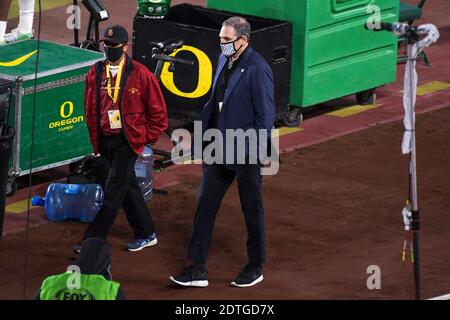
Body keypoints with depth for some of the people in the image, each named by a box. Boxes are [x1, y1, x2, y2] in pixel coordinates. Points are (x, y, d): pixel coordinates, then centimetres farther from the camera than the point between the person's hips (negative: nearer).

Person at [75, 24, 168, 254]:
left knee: (113, 191, -7)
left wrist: (146, 138, -4)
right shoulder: (96, 73, 5)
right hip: (106, 139, 6)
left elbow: (157, 110, -4)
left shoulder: (140, 74, -9)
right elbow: (90, 109, 13)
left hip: (128, 140, -6)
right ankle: (146, 235, 26)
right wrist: (96, 141, 10)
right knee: (128, 187, 15)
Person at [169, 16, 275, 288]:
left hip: (247, 154, -8)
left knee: (252, 209, 9)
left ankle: (256, 267, 25)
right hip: (220, 149, 8)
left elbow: (265, 115, -18)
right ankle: (198, 269, 11)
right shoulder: (225, 61, 6)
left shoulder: (257, 69, -18)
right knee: (205, 205, 6)